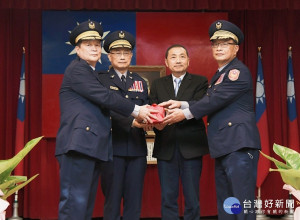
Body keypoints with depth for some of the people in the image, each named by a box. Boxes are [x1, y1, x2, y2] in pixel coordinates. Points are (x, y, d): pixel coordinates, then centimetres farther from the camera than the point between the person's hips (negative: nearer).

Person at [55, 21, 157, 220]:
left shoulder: (93, 74, 25)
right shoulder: (77, 69, -4)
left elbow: (103, 107, 21)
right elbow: (105, 97, -13)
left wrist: (136, 120, 10)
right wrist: (136, 110, -8)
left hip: (93, 146, 10)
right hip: (79, 143, -10)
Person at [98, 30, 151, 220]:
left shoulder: (140, 82, 18)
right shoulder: (102, 80, 3)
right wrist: (132, 121, -25)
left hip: (137, 148, 4)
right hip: (113, 147, -4)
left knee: (134, 203, 5)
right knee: (112, 201, 0)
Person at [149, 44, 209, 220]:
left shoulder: (200, 82, 7)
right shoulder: (158, 84, 15)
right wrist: (156, 123, -18)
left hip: (190, 147, -2)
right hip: (166, 147, 2)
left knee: (192, 198, 2)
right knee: (168, 198, 5)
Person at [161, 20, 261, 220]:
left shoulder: (238, 71, -9)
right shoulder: (219, 75, 21)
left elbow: (216, 100, -16)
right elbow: (211, 102, 16)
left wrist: (184, 113, -9)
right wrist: (182, 104, 4)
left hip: (239, 145, -10)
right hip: (223, 147, 10)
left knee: (242, 204, -9)